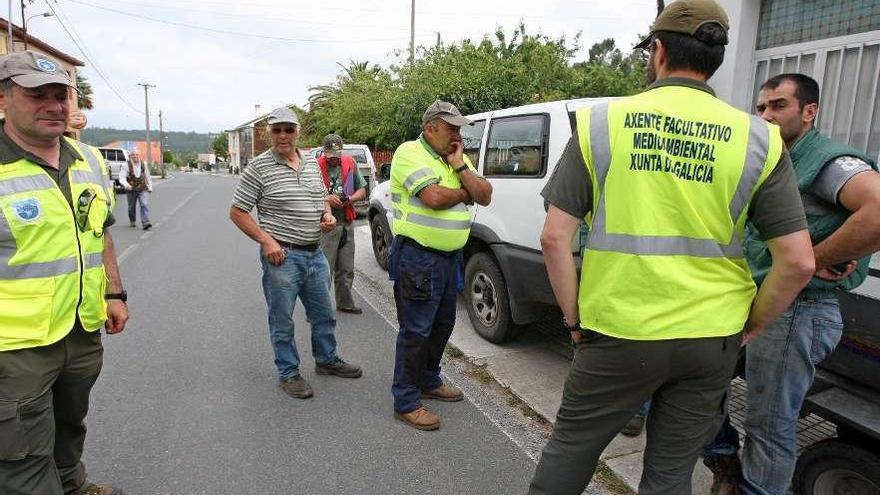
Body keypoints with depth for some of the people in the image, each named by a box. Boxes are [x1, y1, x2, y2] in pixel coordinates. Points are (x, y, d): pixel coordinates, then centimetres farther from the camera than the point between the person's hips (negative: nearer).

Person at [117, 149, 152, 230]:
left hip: (143, 189, 1)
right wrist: (126, 185, -29)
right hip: (131, 190, -1)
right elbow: (122, 177, -11)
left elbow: (147, 177, 18)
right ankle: (132, 221, 35)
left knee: (145, 205, -16)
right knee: (132, 207, 13)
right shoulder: (126, 166, -5)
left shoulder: (144, 165, 7)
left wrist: (150, 187, 18)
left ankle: (145, 223, -22)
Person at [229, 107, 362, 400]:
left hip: (315, 253, 6)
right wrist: (266, 240, -18)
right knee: (282, 321, 7)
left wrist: (328, 215, 0)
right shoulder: (259, 168, -10)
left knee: (324, 314, 19)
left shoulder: (312, 163, 8)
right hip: (282, 255, -6)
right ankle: (288, 374, 25)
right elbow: (237, 213, -8)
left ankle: (327, 360, 39)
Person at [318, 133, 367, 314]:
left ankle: (345, 303, 29)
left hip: (347, 223, 5)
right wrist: (327, 199, -21)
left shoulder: (350, 164, 9)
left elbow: (362, 191, 13)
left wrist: (350, 199, -7)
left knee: (346, 269, 14)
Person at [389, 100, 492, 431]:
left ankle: (428, 381, 38)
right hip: (418, 257, -9)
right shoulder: (410, 153, -12)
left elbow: (485, 196, 4)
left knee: (442, 324, 19)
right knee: (416, 331, -2)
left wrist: (460, 166, -7)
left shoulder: (458, 158, 13)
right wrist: (465, 194, -6)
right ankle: (406, 401, 12)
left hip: (450, 256, 9)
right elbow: (434, 197, -25)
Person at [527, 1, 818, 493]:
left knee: (568, 450, 19)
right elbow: (798, 261, -4)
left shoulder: (601, 123, -5)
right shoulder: (758, 139, -1)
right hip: (711, 341, 2)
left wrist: (575, 319, 3)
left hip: (616, 334, -1)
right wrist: (749, 328, 10)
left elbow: (555, 237, -8)